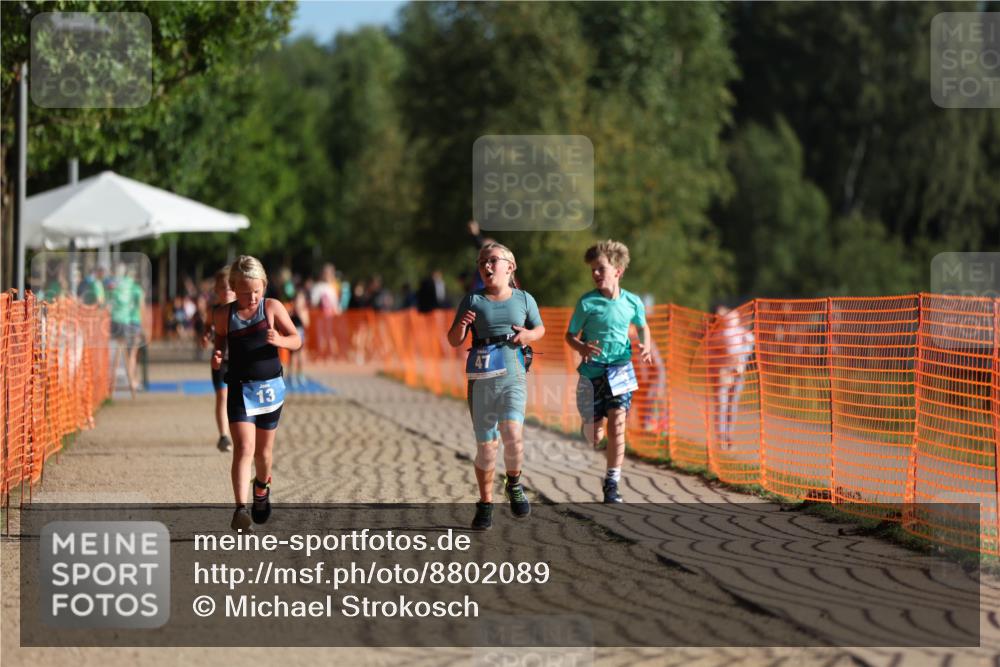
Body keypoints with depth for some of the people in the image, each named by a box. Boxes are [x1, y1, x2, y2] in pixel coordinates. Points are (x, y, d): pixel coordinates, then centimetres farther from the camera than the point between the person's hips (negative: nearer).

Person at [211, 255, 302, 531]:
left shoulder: (272, 308, -4)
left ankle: (262, 486, 47)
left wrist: (280, 340, -25)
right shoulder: (225, 315, -2)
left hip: (270, 387, 1)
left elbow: (296, 340, -3)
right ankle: (241, 509, -22)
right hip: (240, 388, -1)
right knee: (244, 448, -16)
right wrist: (217, 356, -7)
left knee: (264, 450, 15)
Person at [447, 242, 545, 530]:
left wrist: (529, 335, -2)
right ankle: (485, 504, 21)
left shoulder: (524, 299, 6)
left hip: (513, 376, -1)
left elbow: (540, 328, 21)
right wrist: (461, 325, -13)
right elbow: (454, 341, 8)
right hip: (481, 378, 1)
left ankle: (514, 484, 3)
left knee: (512, 433, -23)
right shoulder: (473, 301, 5)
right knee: (486, 446, 4)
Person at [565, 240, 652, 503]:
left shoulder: (632, 302, -2)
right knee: (594, 436, 2)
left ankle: (612, 484, -5)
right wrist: (582, 348, -21)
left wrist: (645, 348, -3)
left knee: (616, 426, -12)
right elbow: (570, 335, 0)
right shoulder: (587, 303, -8)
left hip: (620, 370, 0)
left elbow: (643, 327, 17)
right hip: (592, 371, 0)